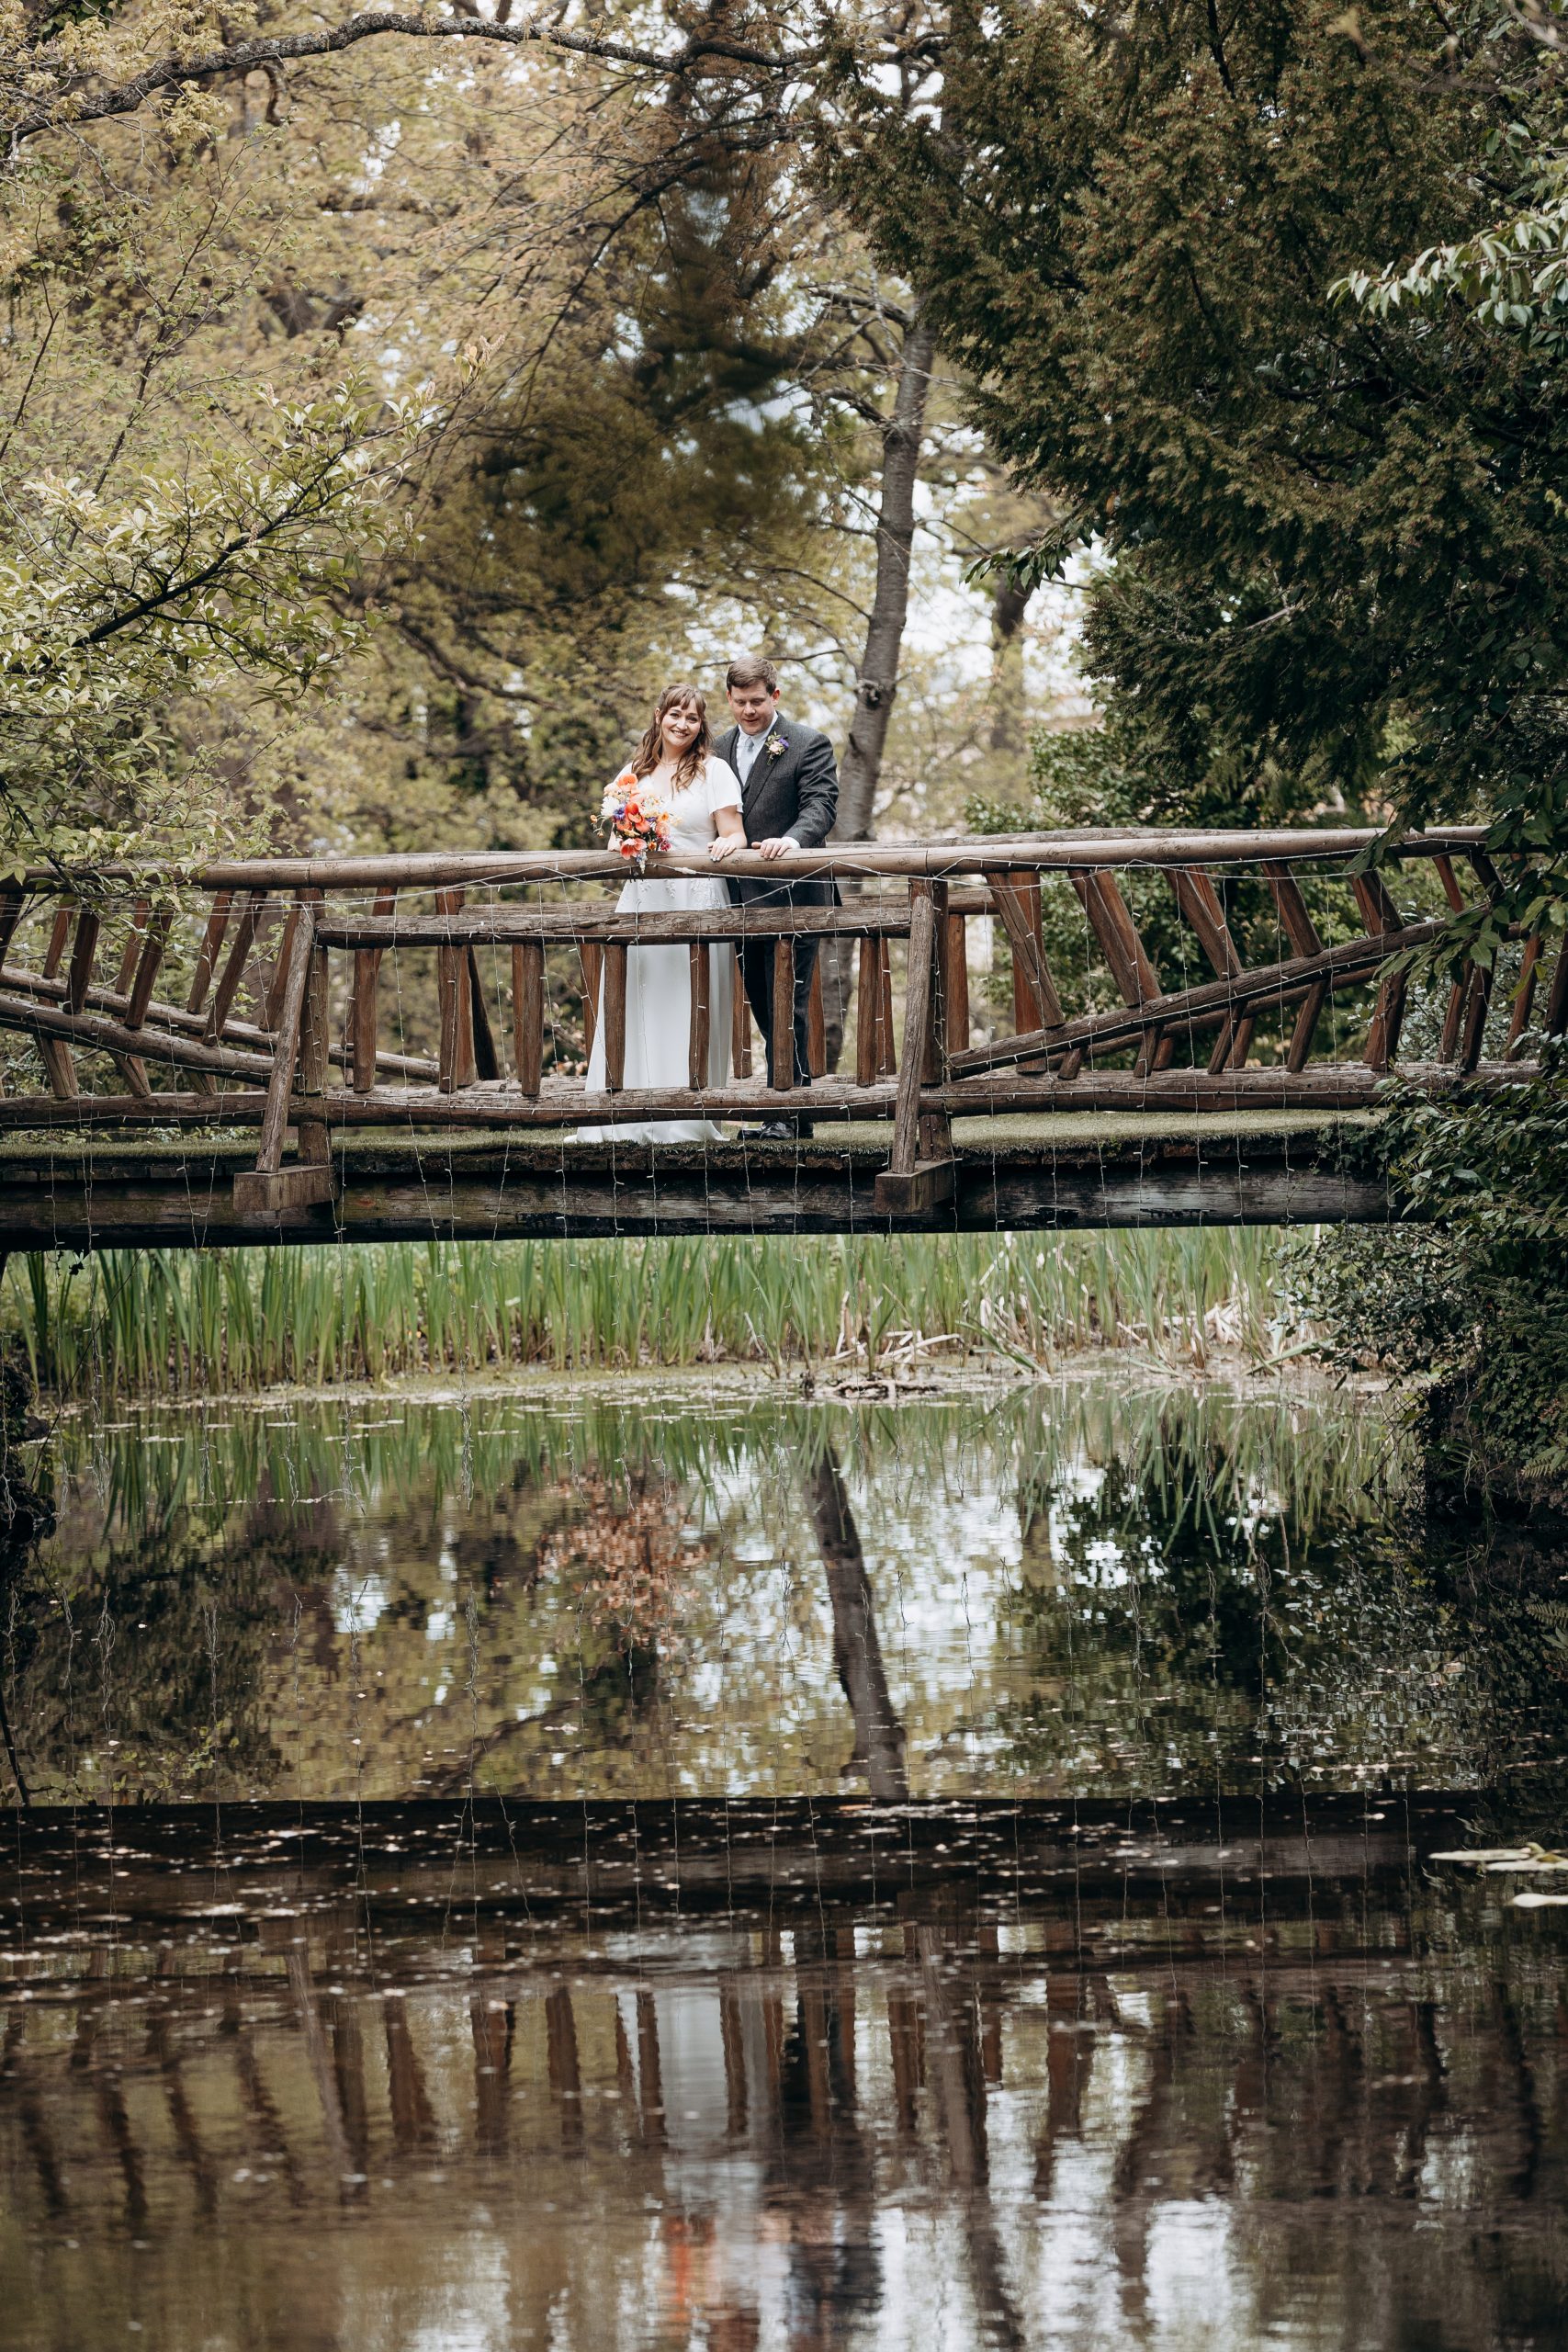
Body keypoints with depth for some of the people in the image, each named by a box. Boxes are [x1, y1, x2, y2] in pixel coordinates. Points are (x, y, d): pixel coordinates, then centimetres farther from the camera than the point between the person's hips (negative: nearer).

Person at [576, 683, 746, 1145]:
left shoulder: (714, 771, 4)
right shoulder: (634, 773, 15)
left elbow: (735, 837, 0)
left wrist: (725, 844, -23)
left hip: (697, 901, -4)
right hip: (642, 901, 4)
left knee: (688, 1011, -5)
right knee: (636, 1008, -1)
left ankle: (687, 1120, -2)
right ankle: (632, 1118, 0)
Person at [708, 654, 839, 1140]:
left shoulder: (808, 745, -4)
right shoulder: (722, 748, 14)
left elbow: (821, 804, -15)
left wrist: (793, 839, -33)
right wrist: (722, 839, -2)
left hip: (790, 895, -7)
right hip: (743, 899, 7)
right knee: (763, 1007, 10)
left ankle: (790, 1113, -7)